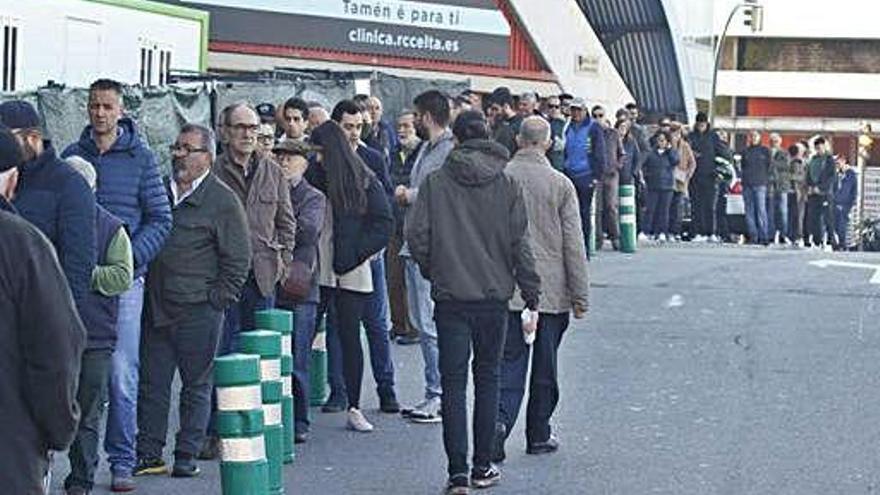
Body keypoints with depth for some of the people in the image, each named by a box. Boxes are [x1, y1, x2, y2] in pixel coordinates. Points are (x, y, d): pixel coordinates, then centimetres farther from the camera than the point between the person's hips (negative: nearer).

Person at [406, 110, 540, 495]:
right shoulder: (507, 185, -2)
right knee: (487, 379, 13)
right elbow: (520, 243, -3)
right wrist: (531, 295, 4)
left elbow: (416, 235, -7)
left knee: (453, 382, 3)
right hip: (494, 297, 1)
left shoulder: (435, 182, -4)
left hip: (450, 298, -1)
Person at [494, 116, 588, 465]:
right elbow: (573, 244, -5)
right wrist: (580, 296, 2)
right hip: (551, 291, -1)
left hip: (508, 290, 1)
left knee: (510, 361, 4)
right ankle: (538, 435, 18)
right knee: (544, 367, 10)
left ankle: (500, 419, -19)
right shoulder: (560, 184, -6)